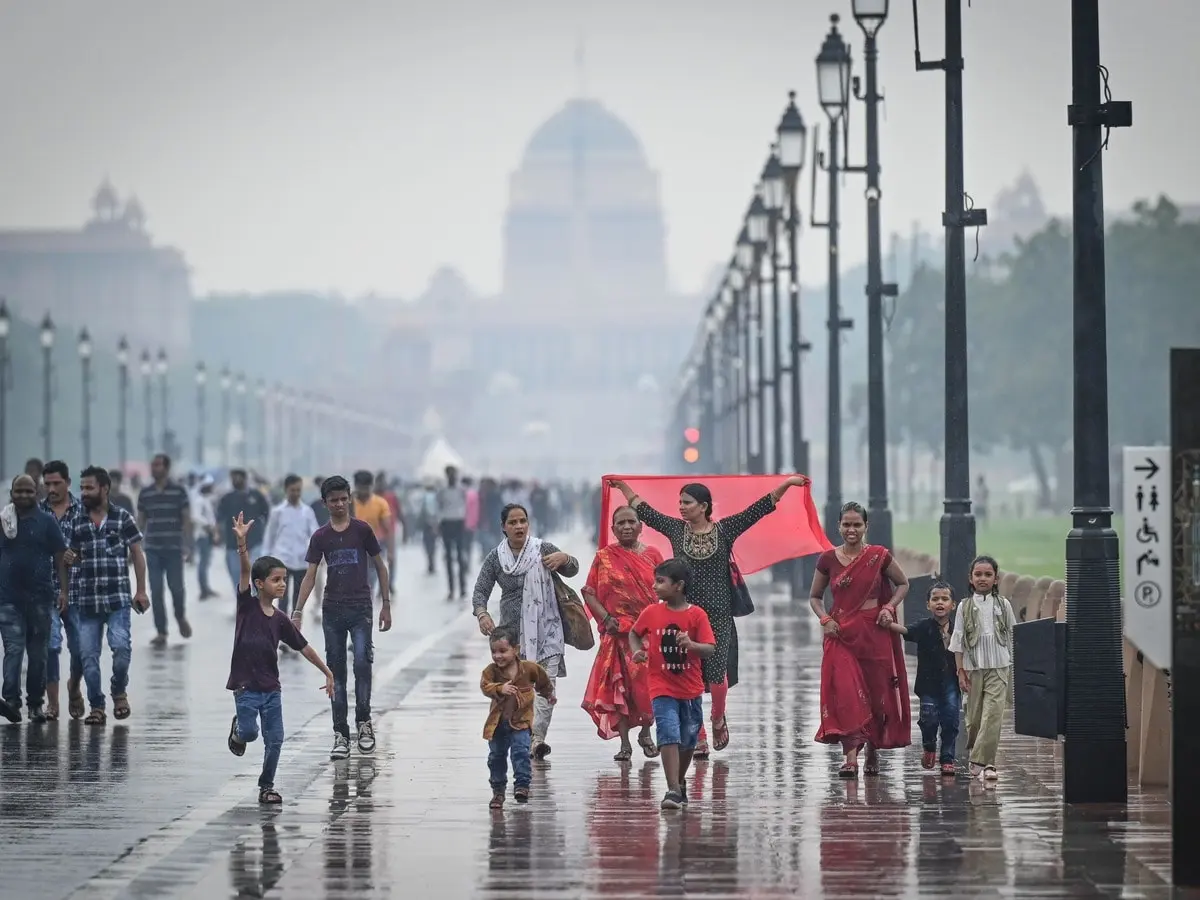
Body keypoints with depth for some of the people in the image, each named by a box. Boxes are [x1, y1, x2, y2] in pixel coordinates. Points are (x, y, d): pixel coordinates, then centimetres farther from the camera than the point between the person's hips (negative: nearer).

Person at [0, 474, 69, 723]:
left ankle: (36, 703, 14)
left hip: (40, 596, 0)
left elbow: (60, 557, 3)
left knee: (38, 652, 6)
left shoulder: (47, 522, 3)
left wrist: (63, 590, -5)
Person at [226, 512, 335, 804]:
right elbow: (245, 571, -22)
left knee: (275, 739, 2)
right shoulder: (247, 606, -7)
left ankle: (267, 786, 16)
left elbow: (304, 647, 11)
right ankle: (237, 730, 27)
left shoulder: (280, 620, 4)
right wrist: (241, 543, -37)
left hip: (271, 688, 4)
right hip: (246, 686, -4)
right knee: (249, 731, -10)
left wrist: (328, 673, 11)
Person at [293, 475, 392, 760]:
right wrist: (298, 611, -5)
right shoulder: (320, 537, 5)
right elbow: (310, 576, 3)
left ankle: (364, 721, 3)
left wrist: (386, 604, 2)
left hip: (360, 609, -2)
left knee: (362, 663, -15)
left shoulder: (362, 530, 1)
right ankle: (341, 734, 6)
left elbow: (380, 567, 6)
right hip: (332, 610, 2)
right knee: (336, 671, 3)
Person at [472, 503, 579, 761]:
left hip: (545, 629, -2)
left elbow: (572, 571, 0)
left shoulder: (543, 549, -2)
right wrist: (482, 614, -21)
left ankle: (537, 737, -22)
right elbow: (480, 591, 1)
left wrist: (564, 558, -25)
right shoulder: (495, 558, 2)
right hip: (512, 630, 2)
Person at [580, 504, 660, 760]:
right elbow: (589, 592, 1)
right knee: (619, 686, -2)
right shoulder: (604, 557, 3)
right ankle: (624, 744, 3)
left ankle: (646, 733, 21)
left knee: (650, 684, -2)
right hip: (618, 632, -1)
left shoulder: (652, 555, 8)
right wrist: (606, 618, -11)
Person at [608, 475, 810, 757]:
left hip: (718, 615, -2)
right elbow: (644, 511, 17)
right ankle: (698, 739, 8)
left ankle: (718, 718, 25)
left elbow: (760, 508, 1)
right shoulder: (676, 529, 7)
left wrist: (787, 484, -1)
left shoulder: (725, 530, 1)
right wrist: (623, 486, 23)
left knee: (717, 674, -7)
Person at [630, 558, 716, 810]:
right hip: (662, 689, -1)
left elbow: (710, 649, -11)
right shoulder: (651, 613, -2)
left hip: (691, 689, 1)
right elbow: (634, 633, 15)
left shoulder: (696, 615, -8)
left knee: (689, 740, 14)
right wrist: (637, 651, -4)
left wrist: (691, 645, -30)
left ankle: (680, 782, 36)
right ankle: (673, 790, -18)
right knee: (669, 737, -15)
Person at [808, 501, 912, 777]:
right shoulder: (828, 559, 2)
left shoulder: (879, 556, -1)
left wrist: (889, 608, -4)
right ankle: (850, 757, -18)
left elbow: (903, 584, 13)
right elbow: (815, 596, 14)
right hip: (841, 633, 0)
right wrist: (824, 619, -4)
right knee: (845, 692, -14)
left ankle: (873, 750, 27)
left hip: (874, 632, 0)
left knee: (877, 692, 6)